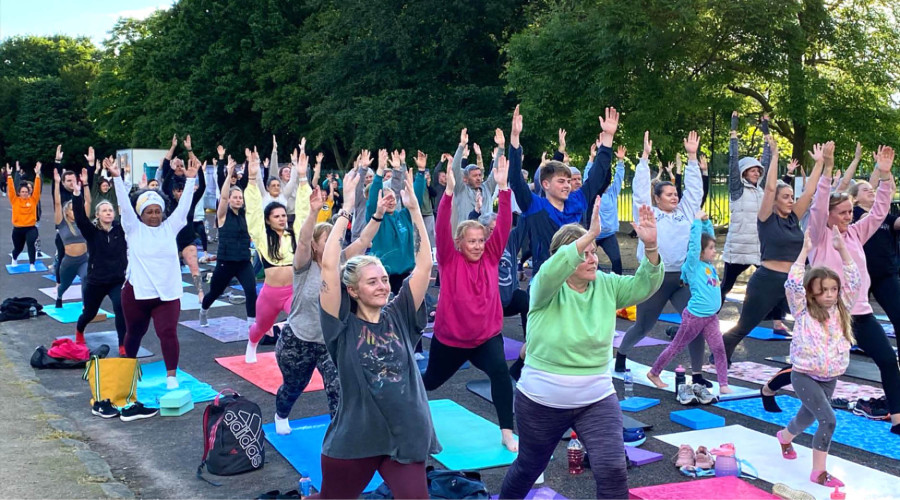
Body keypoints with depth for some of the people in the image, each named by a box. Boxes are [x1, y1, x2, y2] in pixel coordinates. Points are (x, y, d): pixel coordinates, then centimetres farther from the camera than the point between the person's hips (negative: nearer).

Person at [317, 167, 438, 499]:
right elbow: (329, 265, -18)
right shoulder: (343, 326, -7)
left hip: (405, 437, 2)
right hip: (355, 439, -2)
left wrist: (414, 208, -8)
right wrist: (346, 211, -15)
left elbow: (424, 263, -4)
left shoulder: (399, 316, 1)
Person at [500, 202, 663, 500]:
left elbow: (645, 285, -16)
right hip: (541, 402, -2)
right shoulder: (545, 290, -16)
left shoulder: (607, 286, -4)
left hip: (597, 401, 2)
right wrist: (591, 234, -48)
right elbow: (549, 272, -38)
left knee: (612, 470, -13)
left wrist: (650, 246, -34)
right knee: (529, 467, 20)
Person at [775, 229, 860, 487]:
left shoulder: (840, 309, 1)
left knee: (807, 417, 24)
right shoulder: (803, 312, -11)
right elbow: (793, 284, -25)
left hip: (830, 378, 6)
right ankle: (818, 471, -10)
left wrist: (842, 249, -10)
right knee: (828, 420, -18)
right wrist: (805, 250, -24)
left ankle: (785, 436, 55)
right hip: (805, 376, -6)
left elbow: (855, 282, -4)